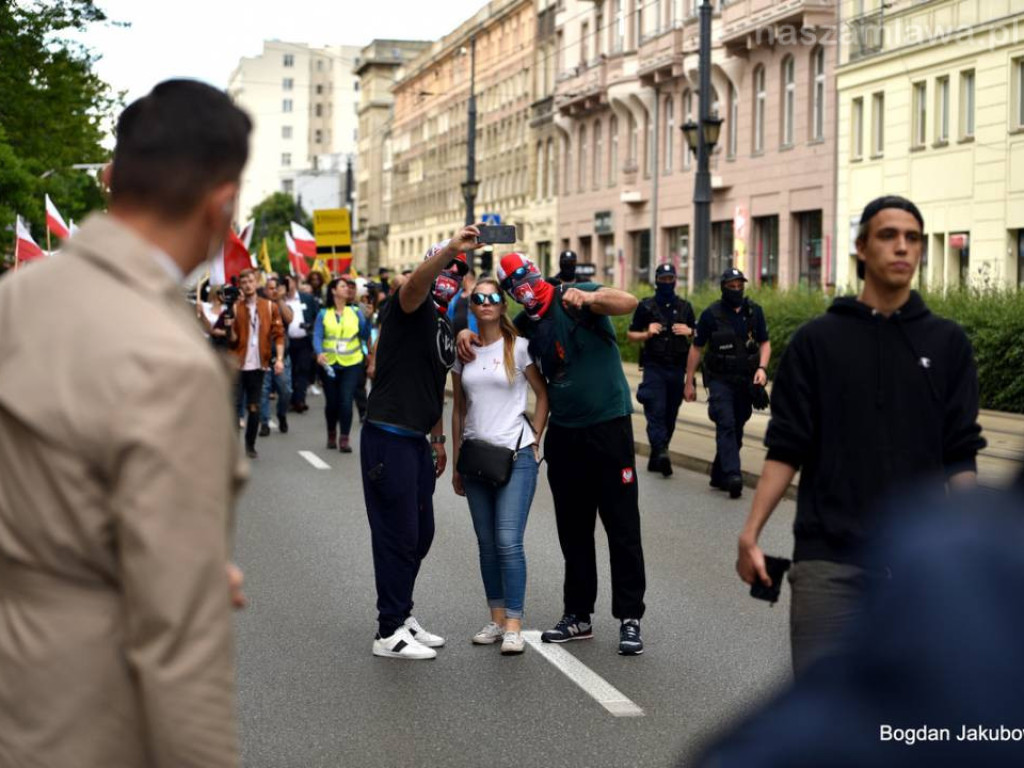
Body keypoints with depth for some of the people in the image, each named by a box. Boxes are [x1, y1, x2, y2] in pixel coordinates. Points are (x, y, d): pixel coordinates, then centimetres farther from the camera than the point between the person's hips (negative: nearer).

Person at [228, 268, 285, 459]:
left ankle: (250, 445, 19)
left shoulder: (270, 307, 4)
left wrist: (279, 358, -8)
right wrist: (230, 326, -21)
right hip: (238, 364, -1)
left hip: (258, 364, 1)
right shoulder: (235, 308, 1)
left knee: (254, 407, 7)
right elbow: (232, 340, -2)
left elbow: (278, 334, 2)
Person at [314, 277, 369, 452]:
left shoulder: (355, 312, 4)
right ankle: (331, 435, 29)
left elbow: (365, 335, -3)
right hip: (330, 364, 0)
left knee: (346, 400, -11)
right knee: (331, 402, 8)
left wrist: (368, 318, -17)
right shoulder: (323, 314, 2)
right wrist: (320, 353, -25)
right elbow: (317, 336, -7)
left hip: (351, 364, 0)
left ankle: (344, 438, -4)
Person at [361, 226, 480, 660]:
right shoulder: (413, 307, -9)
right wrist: (451, 248, -49)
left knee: (420, 534, 15)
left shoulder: (447, 327, 18)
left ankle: (402, 617, 28)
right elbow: (414, 284, -34)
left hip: (417, 440, 9)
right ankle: (389, 633, 5)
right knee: (397, 535, -4)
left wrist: (438, 438, 25)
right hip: (388, 438, -9)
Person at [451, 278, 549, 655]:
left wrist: (534, 439, -4)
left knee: (508, 541, -12)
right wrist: (456, 461, 13)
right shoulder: (463, 352, 9)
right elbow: (459, 408, 15)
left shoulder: (518, 347, -2)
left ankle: (514, 626, -7)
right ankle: (497, 619, 17)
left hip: (515, 455, -5)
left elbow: (544, 395, 3)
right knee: (487, 543, 9)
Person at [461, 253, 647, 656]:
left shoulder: (577, 297, -10)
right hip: (564, 433, 7)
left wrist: (590, 298, -45)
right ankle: (578, 615, 23)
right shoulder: (526, 325, 9)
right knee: (573, 529, 13)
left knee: (622, 525, -1)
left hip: (608, 425, -7)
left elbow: (629, 302, -26)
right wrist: (468, 332, 3)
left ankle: (630, 618, 5)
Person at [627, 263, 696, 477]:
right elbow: (630, 334, 7)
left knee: (670, 414, 4)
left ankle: (656, 459, 12)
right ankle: (661, 452, -28)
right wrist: (647, 334, -11)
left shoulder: (684, 307, 13)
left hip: (677, 369, 3)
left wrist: (688, 331, -3)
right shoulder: (646, 307, 4)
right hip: (654, 367, -3)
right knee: (656, 411, -16)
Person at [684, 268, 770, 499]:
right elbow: (696, 348, 3)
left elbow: (765, 343, 10)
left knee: (737, 428, 8)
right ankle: (733, 475, -28)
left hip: (746, 381, 4)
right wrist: (690, 382, 3)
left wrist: (762, 368, -9)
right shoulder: (711, 314, -3)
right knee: (726, 424, -18)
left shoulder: (754, 311, 4)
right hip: (720, 380, -3)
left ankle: (719, 475, 20)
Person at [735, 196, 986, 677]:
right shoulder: (817, 340, 2)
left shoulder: (947, 343, 6)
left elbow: (960, 456, 5)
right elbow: (786, 449, 1)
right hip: (828, 556, -1)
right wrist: (751, 531, -8)